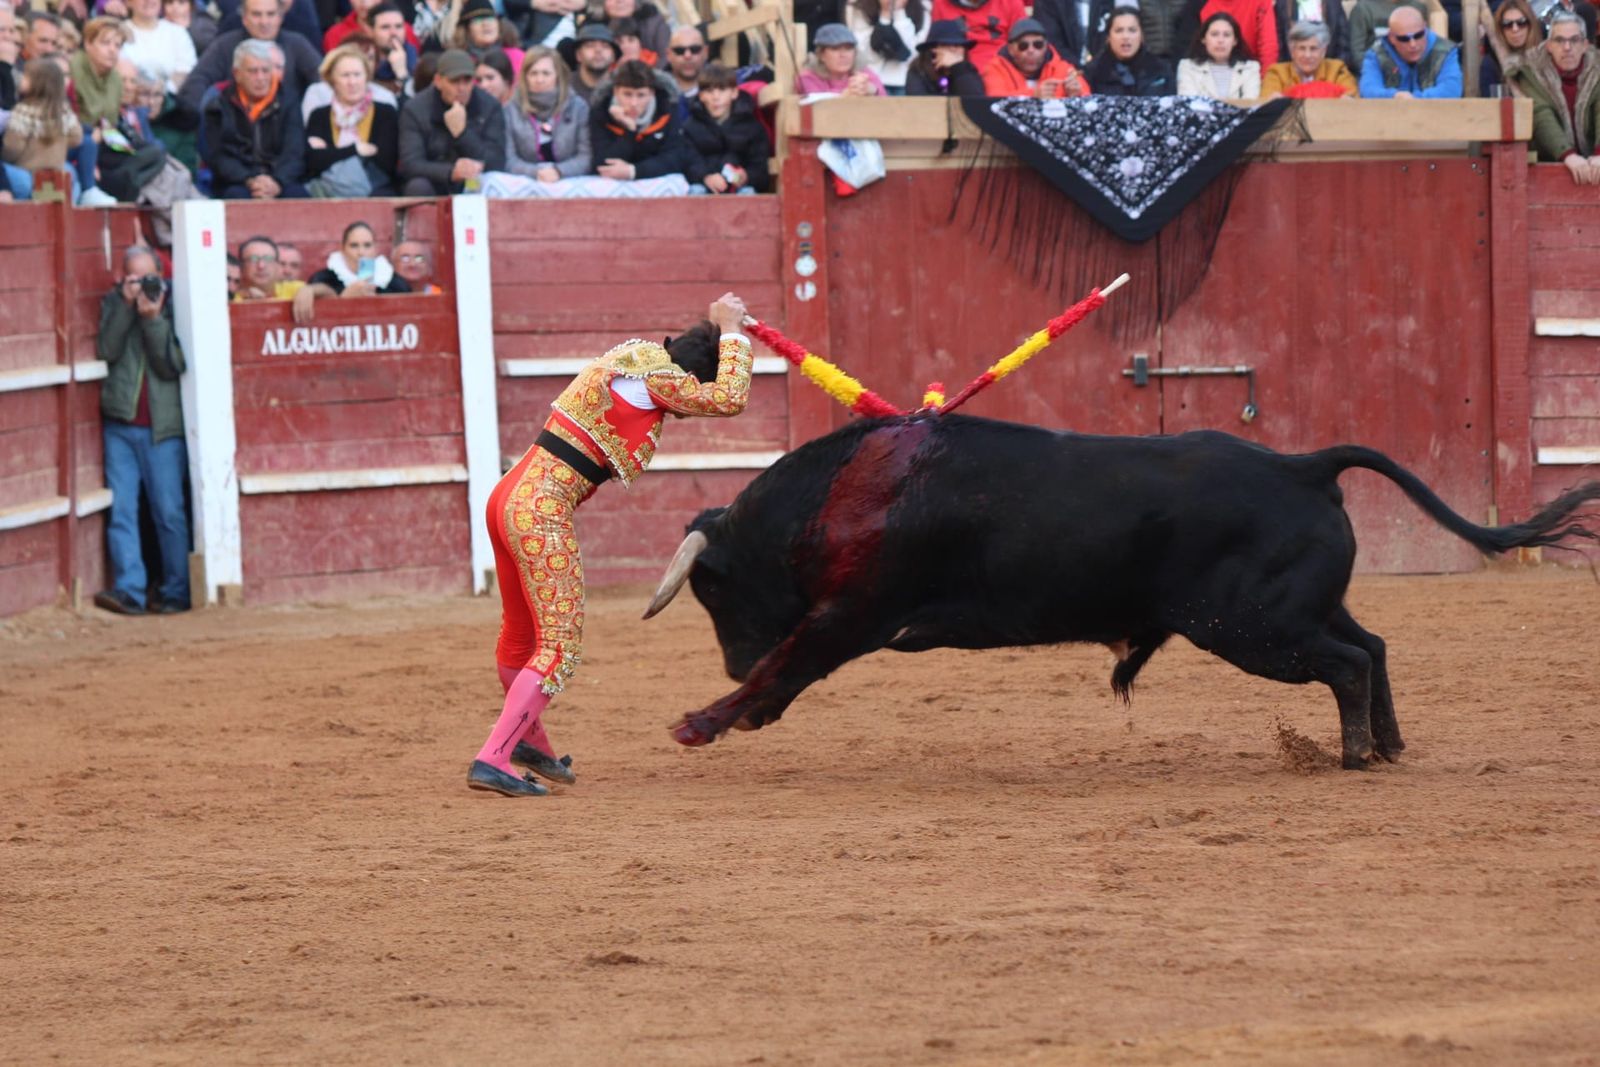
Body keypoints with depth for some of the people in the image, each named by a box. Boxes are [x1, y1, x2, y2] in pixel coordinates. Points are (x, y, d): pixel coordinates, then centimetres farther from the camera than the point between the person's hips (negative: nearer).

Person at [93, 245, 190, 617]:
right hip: (120, 425, 2)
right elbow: (107, 351, -6)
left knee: (169, 512, -2)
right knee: (120, 510, -6)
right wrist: (127, 306, -12)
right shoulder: (112, 304, 9)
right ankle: (129, 590, -8)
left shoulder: (170, 305, 3)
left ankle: (177, 592, 5)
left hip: (163, 427, -2)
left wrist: (154, 318, -15)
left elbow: (172, 366, -6)